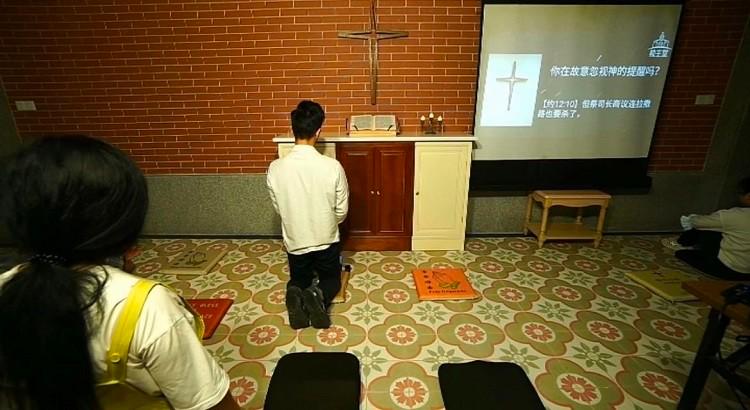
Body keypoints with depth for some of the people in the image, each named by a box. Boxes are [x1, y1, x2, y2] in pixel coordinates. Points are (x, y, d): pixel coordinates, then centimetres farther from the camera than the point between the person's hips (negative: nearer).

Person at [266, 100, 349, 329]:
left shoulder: (276, 168, -15)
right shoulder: (332, 167, -20)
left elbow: (278, 208, 0)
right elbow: (342, 211, -8)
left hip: (294, 241, 2)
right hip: (326, 241, -1)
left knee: (298, 280, 28)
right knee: (332, 279, 24)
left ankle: (295, 294, -8)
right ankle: (319, 295, -10)